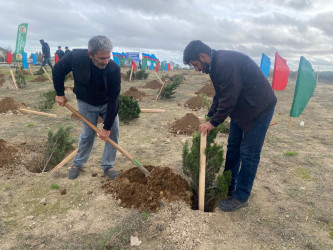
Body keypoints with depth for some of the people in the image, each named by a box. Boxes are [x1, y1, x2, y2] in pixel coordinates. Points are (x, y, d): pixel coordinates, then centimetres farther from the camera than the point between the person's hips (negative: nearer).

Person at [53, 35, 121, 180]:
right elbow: (58, 70, -8)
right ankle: (77, 164, 25)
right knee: (88, 134, 0)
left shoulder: (114, 69, -32)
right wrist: (60, 94, -5)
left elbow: (114, 100, -27)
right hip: (86, 103, 0)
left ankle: (108, 166, 17)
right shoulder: (76, 57, -29)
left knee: (113, 133, -2)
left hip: (107, 103, 1)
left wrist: (107, 127, -24)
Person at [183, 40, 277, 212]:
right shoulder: (215, 65, 3)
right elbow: (220, 95, 11)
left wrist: (213, 123, -18)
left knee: (248, 153, -2)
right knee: (233, 147, 15)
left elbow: (229, 99, -28)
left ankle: (241, 197, 13)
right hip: (240, 107, 10)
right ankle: (228, 187, 32)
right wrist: (209, 118, 5)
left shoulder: (226, 63, -29)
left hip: (259, 108, -10)